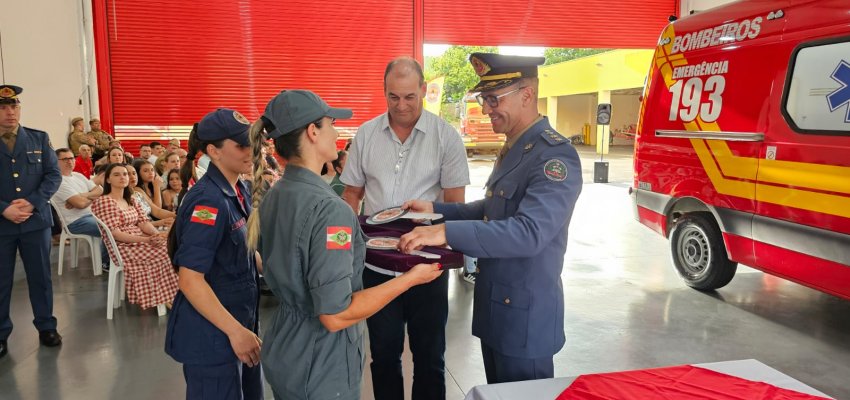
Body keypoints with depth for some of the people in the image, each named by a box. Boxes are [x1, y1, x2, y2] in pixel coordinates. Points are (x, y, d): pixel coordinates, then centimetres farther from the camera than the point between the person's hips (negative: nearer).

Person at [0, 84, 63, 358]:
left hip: (36, 220, 1)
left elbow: (54, 175, 0)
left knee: (40, 276, 10)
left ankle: (46, 327, 24)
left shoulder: (39, 138, 5)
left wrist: (32, 202, -14)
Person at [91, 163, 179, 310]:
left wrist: (157, 234, -16)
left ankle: (171, 296, -11)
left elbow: (143, 222, 6)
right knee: (163, 254, -23)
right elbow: (115, 234, -15)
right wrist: (145, 240, -24)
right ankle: (165, 298, -9)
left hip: (141, 241, 7)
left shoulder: (131, 200, 17)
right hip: (123, 247, -7)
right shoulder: (103, 202, -7)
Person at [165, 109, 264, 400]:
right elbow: (190, 279, -25)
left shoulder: (240, 190, 3)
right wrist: (235, 330, -23)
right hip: (212, 334, -8)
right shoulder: (208, 200, -23)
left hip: (241, 320, 8)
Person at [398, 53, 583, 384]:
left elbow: (529, 232, -33)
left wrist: (447, 232, -37)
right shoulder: (513, 148, 9)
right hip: (494, 306, 9)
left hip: (525, 313, -9)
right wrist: (436, 210, 5)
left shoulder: (555, 155, -22)